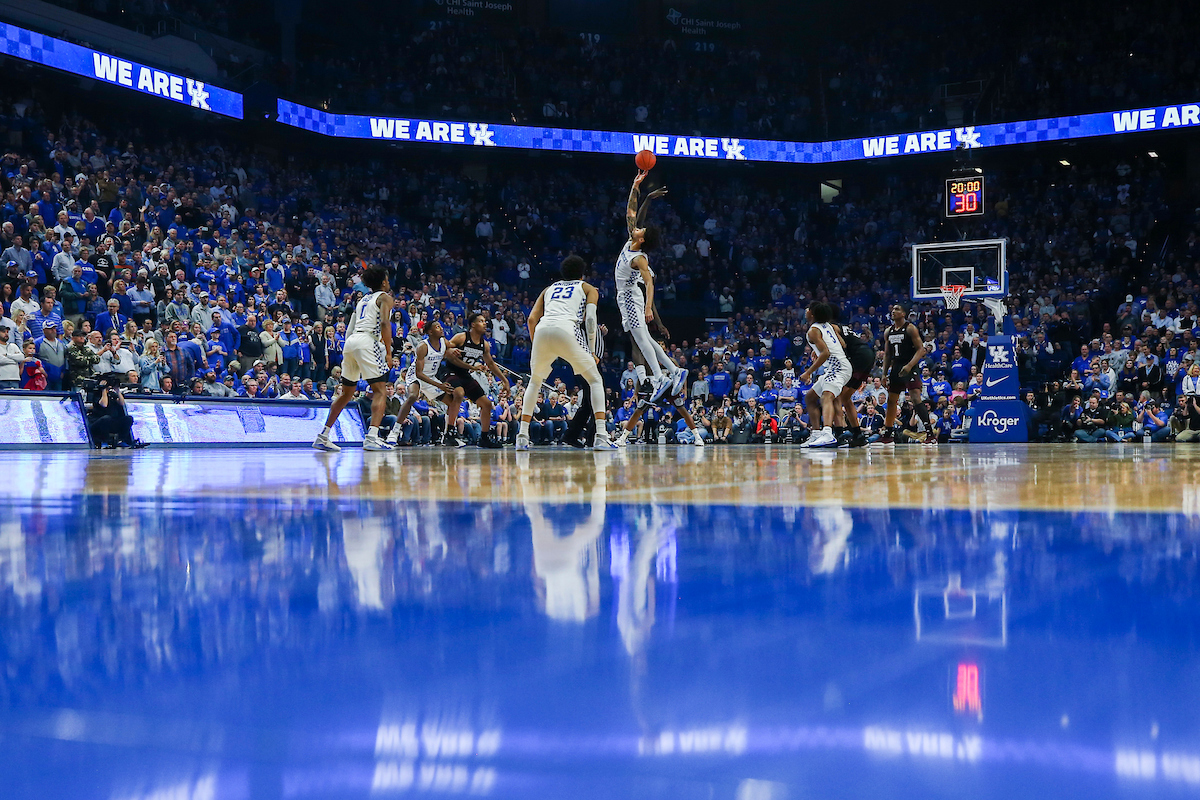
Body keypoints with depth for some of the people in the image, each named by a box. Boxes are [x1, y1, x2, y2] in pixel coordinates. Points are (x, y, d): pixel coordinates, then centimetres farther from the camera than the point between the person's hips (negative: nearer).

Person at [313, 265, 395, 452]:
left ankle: (323, 437, 18)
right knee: (380, 392, -7)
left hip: (350, 341, 7)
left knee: (346, 393, 17)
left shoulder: (362, 301, 28)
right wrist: (388, 352, -11)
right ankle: (372, 437, -24)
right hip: (367, 341, -7)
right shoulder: (384, 297, 7)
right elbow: (384, 324, -10)